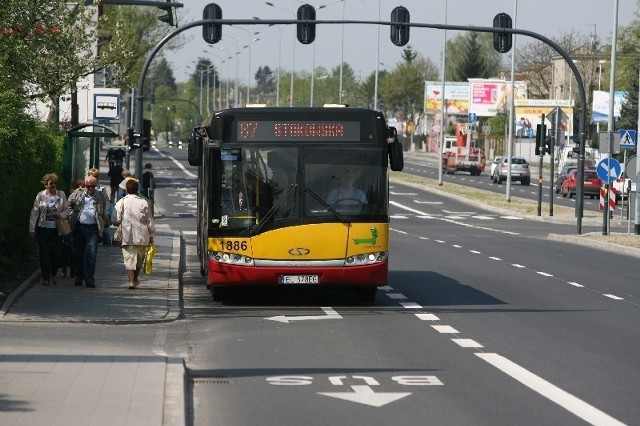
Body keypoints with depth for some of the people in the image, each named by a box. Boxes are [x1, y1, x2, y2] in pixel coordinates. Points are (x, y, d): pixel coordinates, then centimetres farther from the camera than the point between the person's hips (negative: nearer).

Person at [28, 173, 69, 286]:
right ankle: (46, 277, 12)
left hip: (57, 229, 1)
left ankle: (53, 273, 23)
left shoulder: (61, 195, 4)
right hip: (43, 228, -1)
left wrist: (61, 215, -14)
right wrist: (32, 230, -2)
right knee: (44, 254, 1)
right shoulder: (40, 195, 0)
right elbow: (34, 213, 1)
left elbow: (67, 210, 9)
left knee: (58, 253, -2)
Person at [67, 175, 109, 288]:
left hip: (93, 229, -2)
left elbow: (104, 214, 13)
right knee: (79, 254, 10)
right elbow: (69, 204, 18)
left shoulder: (101, 196, 7)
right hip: (79, 227, 2)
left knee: (91, 254, -9)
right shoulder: (78, 193, 7)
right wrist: (71, 215, 7)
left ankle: (89, 280, -7)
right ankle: (79, 277, 25)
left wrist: (102, 227, 6)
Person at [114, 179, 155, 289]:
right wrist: (151, 235, 9)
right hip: (141, 236, 2)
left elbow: (117, 219, -7)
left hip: (127, 236, -2)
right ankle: (136, 279, 32)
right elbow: (149, 221, 1)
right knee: (139, 259, 18)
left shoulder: (121, 202, -5)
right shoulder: (143, 202, -2)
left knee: (129, 259, 0)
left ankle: (131, 280, -11)